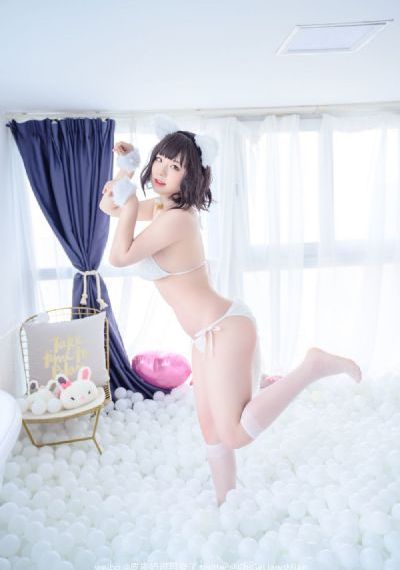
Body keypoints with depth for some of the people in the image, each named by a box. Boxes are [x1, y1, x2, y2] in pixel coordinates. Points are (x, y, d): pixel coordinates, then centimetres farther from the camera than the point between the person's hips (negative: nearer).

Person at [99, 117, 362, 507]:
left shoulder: (177, 218, -22)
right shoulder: (160, 207, 8)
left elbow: (119, 256, -17)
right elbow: (108, 206, 23)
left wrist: (132, 203, -11)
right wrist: (124, 167, 10)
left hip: (224, 329, -10)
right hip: (207, 336, 10)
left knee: (235, 435, -10)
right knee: (211, 428, 17)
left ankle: (313, 366, -2)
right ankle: (225, 505, 37)